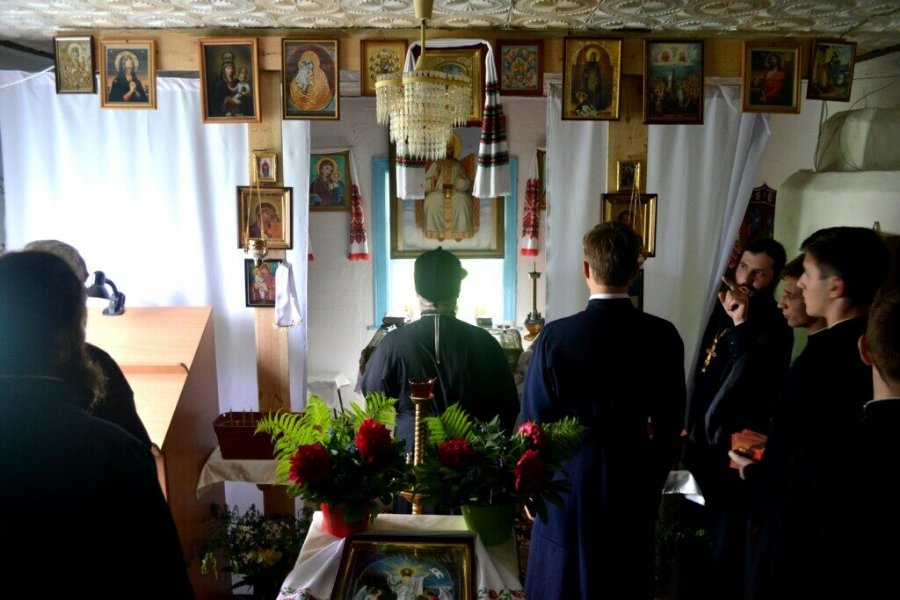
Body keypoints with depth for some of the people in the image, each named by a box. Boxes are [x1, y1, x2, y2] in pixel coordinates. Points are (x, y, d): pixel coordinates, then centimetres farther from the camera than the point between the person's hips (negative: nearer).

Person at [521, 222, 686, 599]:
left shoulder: (555, 336, -16)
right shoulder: (663, 336, -9)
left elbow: (532, 421, -10)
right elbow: (670, 423, -1)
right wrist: (654, 480, 14)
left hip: (570, 485, -2)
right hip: (633, 484, 2)